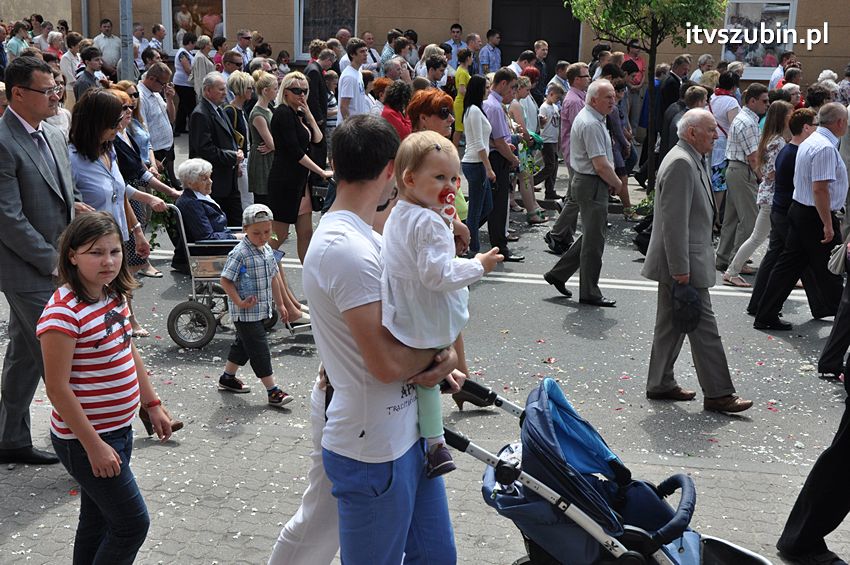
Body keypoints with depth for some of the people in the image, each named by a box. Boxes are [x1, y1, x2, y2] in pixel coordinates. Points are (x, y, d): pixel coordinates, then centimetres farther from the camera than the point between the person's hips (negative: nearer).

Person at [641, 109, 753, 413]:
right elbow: (675, 221, -23)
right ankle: (718, 394, 1)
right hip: (682, 262, -11)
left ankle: (661, 384, 25)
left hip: (679, 262, 11)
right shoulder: (681, 163, -19)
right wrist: (681, 269, -23)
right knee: (704, 327, -5)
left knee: (671, 325, 16)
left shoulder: (692, 160, 15)